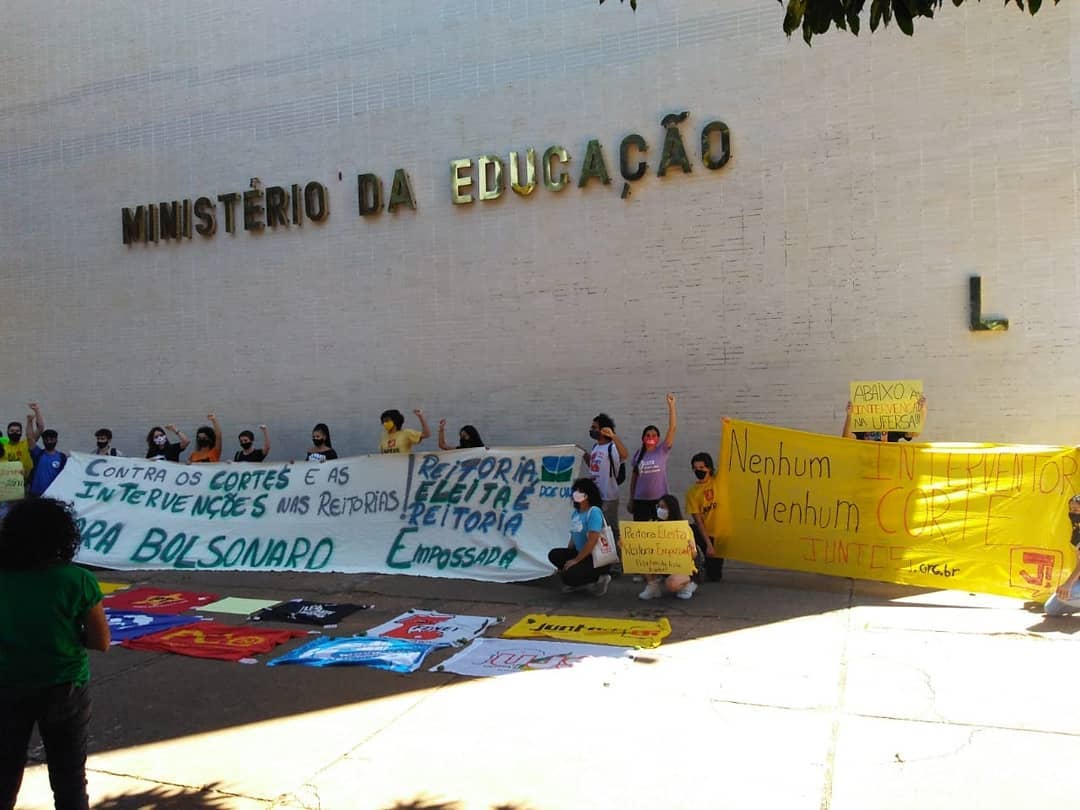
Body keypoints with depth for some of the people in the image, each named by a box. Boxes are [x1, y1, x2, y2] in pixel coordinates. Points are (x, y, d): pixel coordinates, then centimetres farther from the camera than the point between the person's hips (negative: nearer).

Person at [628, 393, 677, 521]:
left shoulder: (663, 450, -2)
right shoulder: (639, 454, 4)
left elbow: (672, 428, -12)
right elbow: (634, 476, 11)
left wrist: (671, 405, -18)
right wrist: (631, 500, 11)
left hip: (659, 499, -2)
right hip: (640, 500, 2)